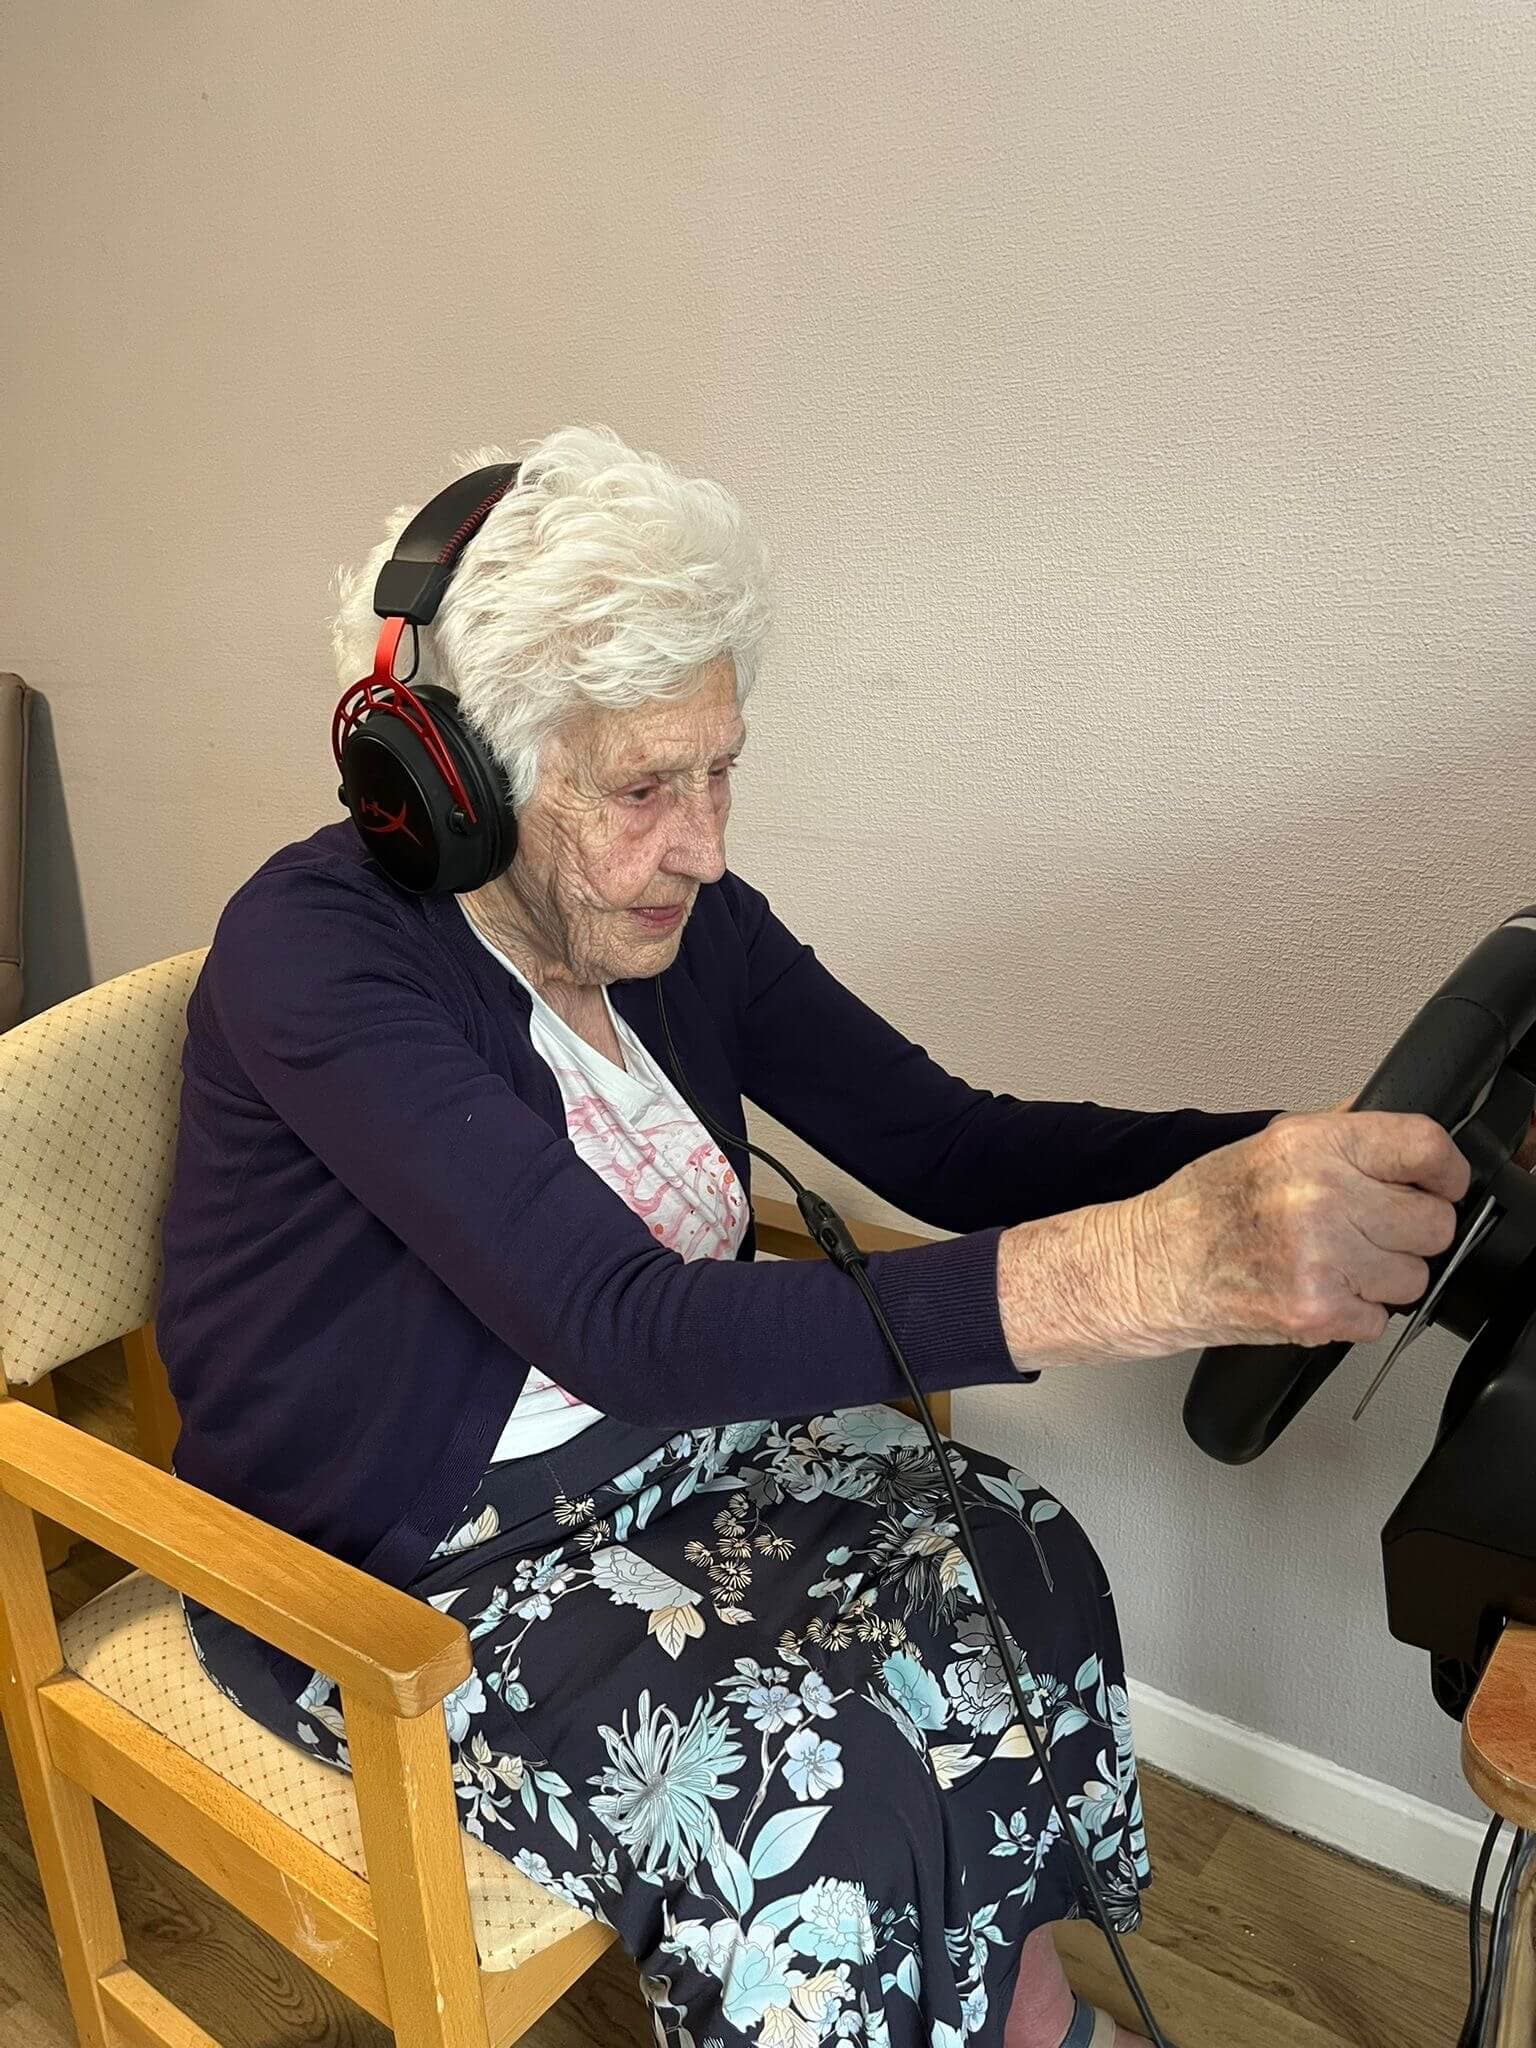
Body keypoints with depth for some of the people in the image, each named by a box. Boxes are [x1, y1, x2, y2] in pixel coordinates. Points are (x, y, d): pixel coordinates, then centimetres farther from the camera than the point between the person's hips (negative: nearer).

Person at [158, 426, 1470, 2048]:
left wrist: (1288, 1160, -25)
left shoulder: (680, 924, -6)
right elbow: (625, 1330, -37)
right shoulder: (312, 948, -26)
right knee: (815, 1798, -22)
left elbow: (948, 1144, -8)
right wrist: (1140, 1269, -47)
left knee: (1007, 1564, -11)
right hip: (383, 1569, -5)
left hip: (641, 1445, 6)